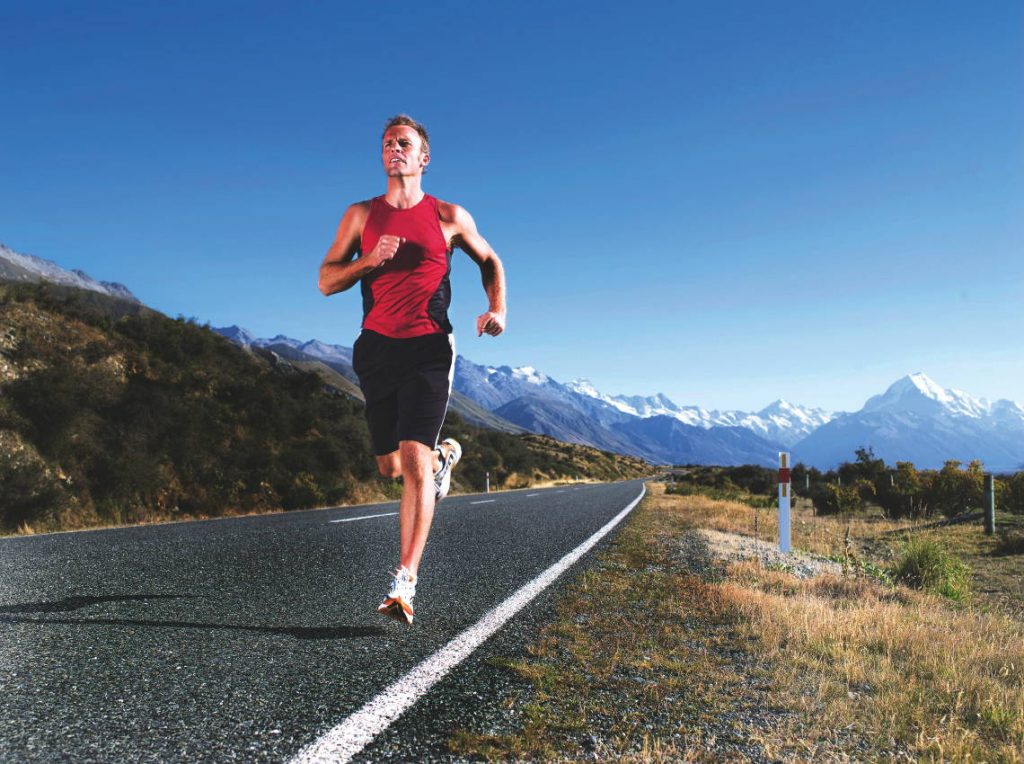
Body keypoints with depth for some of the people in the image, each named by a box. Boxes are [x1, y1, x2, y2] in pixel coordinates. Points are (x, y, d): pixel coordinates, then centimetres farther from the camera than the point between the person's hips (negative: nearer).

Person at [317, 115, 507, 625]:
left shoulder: (448, 216, 7)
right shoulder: (362, 215, 10)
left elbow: (490, 262, 20)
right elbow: (326, 281, 7)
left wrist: (497, 309, 1)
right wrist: (370, 260, -12)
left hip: (429, 349, -3)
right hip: (377, 348, 3)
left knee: (414, 460, -16)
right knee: (390, 466, 12)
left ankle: (404, 584, -16)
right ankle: (444, 456, 46)